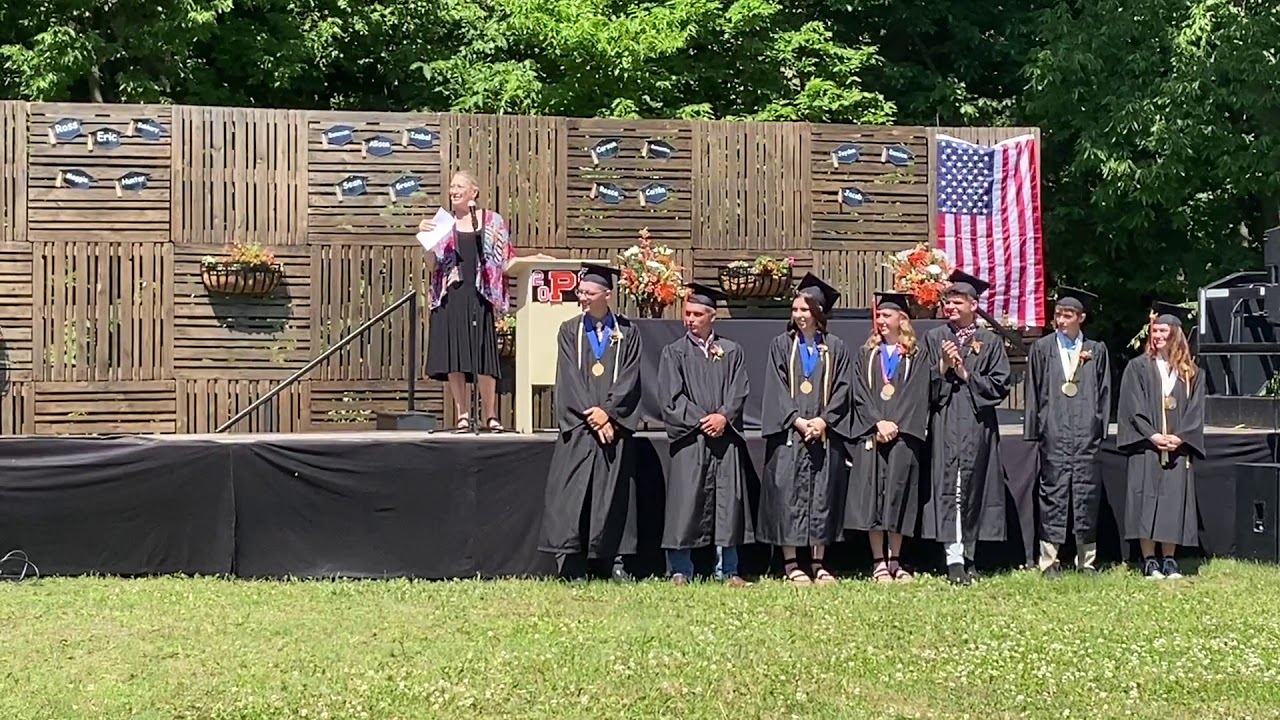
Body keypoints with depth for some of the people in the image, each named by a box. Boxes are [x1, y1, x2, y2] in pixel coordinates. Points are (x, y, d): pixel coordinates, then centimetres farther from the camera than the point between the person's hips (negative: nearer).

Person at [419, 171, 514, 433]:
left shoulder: (492, 221, 8)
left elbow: (504, 261, 9)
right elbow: (433, 264, 5)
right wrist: (425, 237, -7)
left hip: (479, 296, -1)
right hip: (450, 296, 1)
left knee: (483, 360, -4)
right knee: (453, 358, -1)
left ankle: (490, 416, 4)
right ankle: (463, 415, 6)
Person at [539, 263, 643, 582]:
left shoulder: (626, 333, 7)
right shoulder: (569, 330, 7)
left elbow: (629, 379, 0)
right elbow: (569, 379, -2)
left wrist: (607, 411, -13)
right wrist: (592, 415, -12)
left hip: (615, 423, 0)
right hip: (578, 425, 0)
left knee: (614, 492, 0)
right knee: (572, 493, -4)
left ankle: (616, 561, 5)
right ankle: (571, 564, -2)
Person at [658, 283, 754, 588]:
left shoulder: (731, 351, 13)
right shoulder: (674, 353, 7)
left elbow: (740, 391, 5)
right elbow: (672, 396, -1)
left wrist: (723, 416, -12)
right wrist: (701, 420, -12)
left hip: (726, 437, 2)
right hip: (689, 438, -2)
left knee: (727, 501, 2)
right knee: (685, 503, -3)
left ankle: (727, 571, 8)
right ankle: (680, 571, 3)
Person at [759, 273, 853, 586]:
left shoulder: (835, 348, 9)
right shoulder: (781, 345, 6)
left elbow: (841, 388, 3)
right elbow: (777, 388, -1)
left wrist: (823, 420, -11)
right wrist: (798, 421, -12)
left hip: (825, 432, 1)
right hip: (788, 432, -1)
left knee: (822, 494, 2)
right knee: (788, 493, -4)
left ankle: (818, 564, 9)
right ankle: (791, 564, 2)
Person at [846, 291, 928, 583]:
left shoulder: (915, 357, 9)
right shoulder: (866, 355, 13)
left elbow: (916, 395, -2)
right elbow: (860, 394, 3)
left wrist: (895, 424, -13)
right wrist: (878, 422, -11)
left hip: (903, 435, -1)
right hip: (870, 434, 1)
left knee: (898, 492, -3)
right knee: (872, 492, -5)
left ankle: (894, 561, 4)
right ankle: (878, 563, -2)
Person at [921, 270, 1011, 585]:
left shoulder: (990, 341, 9)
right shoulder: (933, 338, 11)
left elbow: (1000, 386, 3)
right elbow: (923, 384, 7)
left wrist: (966, 374, -6)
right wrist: (943, 366, -8)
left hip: (978, 425, 0)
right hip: (944, 424, 0)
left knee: (972, 486, 2)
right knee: (947, 486, -9)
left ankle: (968, 554, 12)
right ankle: (954, 557, -13)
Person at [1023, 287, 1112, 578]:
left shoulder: (1096, 351, 11)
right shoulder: (1042, 348, 7)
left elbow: (1104, 392, 11)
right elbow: (1033, 391, 5)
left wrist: (1102, 428, 3)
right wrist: (1033, 431, 0)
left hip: (1086, 434, 1)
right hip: (1053, 434, -1)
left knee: (1087, 497, 3)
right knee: (1052, 495, -2)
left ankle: (1087, 561, 10)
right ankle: (1049, 561, 2)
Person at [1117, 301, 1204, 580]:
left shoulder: (1191, 373, 10)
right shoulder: (1138, 367, 4)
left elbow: (1195, 411, 5)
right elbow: (1133, 407, -3)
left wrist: (1180, 438, -10)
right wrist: (1153, 436, -13)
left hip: (1179, 448, 2)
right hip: (1146, 447, -2)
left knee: (1174, 502, 1)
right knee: (1146, 502, -5)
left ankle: (1169, 560, 7)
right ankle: (1149, 561, -1)